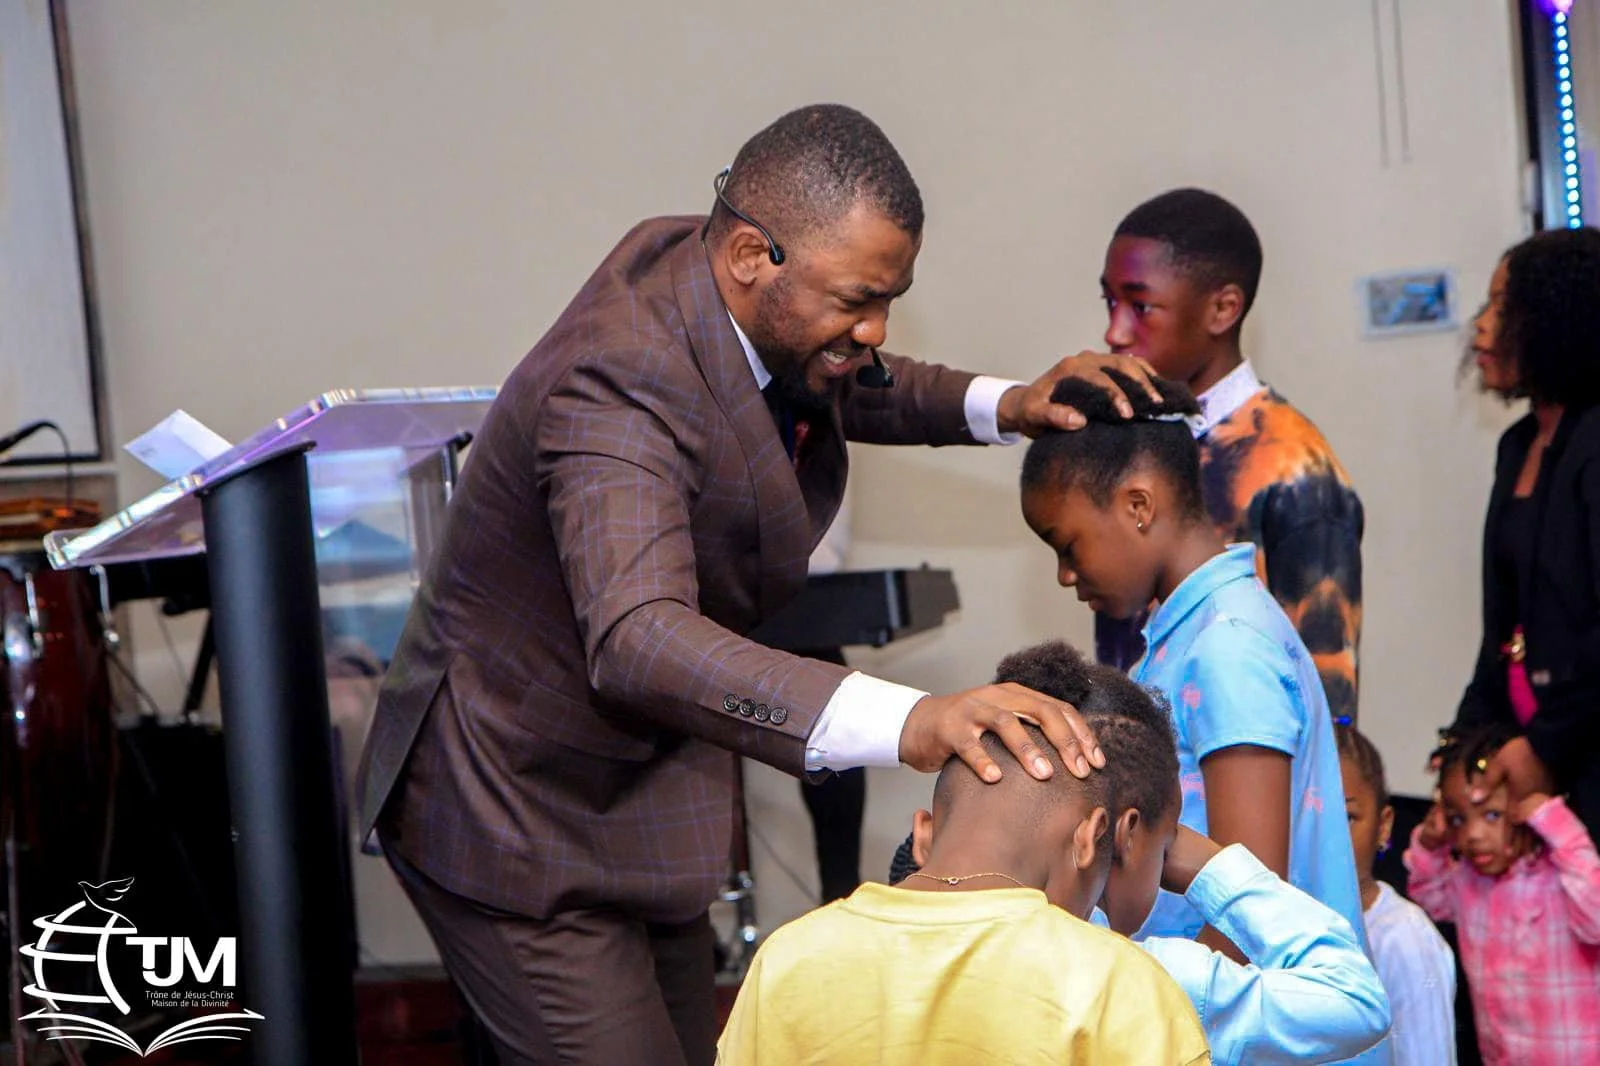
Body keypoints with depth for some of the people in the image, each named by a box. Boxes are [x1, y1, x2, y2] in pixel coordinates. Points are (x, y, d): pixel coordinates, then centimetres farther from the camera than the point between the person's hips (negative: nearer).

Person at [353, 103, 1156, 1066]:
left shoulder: (686, 261, -6)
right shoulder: (619, 383, -34)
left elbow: (833, 387, 17)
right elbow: (637, 641, -50)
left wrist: (1002, 407, -2)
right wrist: (907, 723, -62)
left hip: (637, 792, 10)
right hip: (516, 821, -10)